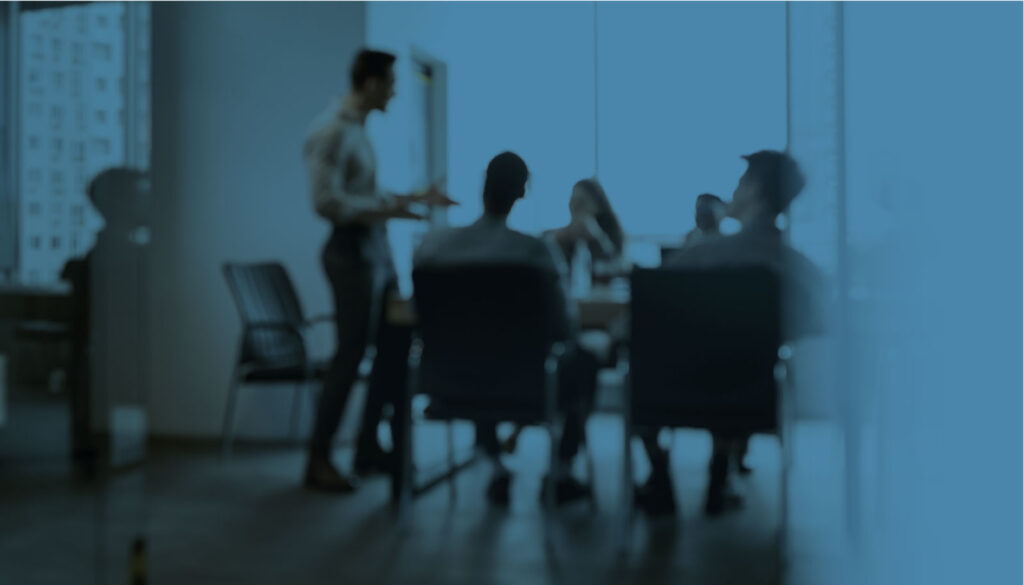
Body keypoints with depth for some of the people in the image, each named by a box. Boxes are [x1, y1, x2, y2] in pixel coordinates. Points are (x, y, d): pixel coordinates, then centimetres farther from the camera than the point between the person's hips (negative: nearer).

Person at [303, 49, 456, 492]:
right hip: (352, 253, -9)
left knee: (395, 345, 12)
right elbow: (326, 201, -20)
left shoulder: (357, 128, 15)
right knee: (351, 353, -4)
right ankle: (318, 460, 9)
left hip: (377, 252, 9)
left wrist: (414, 198, 20)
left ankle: (368, 447, 24)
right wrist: (385, 210, -22)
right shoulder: (333, 130, -13)